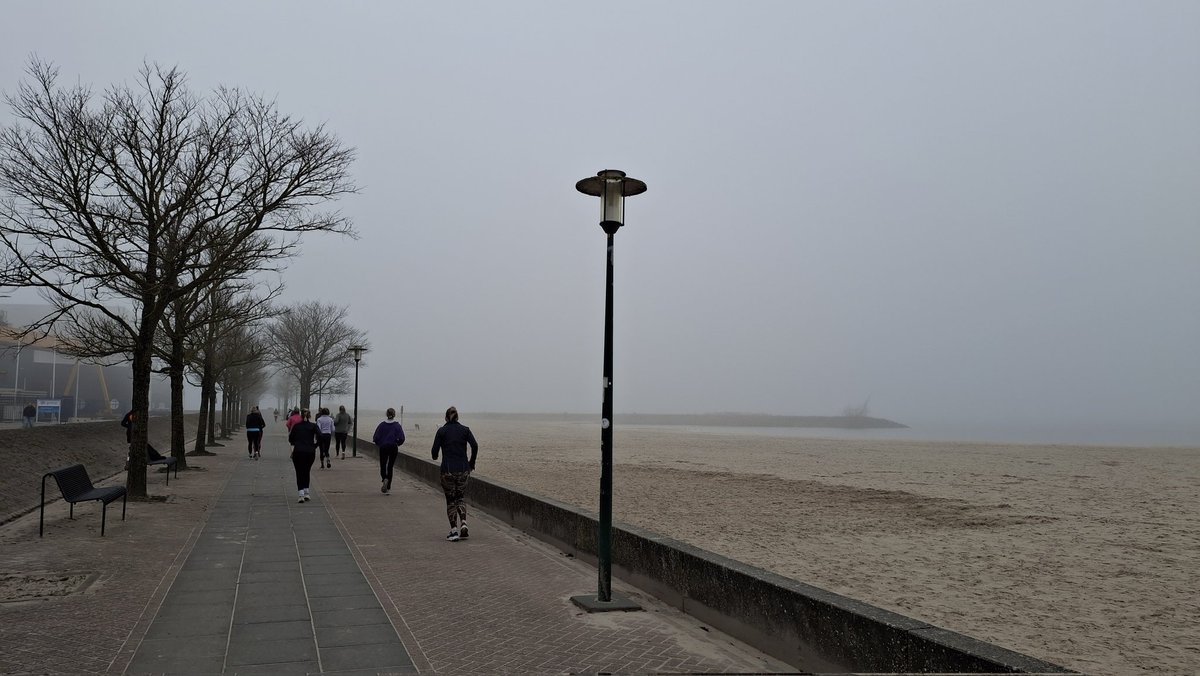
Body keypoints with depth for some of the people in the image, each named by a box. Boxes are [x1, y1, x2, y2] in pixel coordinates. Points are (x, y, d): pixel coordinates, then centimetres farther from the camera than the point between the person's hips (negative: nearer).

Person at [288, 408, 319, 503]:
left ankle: (301, 495, -10)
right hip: (310, 452, 1)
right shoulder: (313, 425, 0)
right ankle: (306, 493, 13)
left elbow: (290, 439, 6)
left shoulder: (296, 426, 3)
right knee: (307, 472, 19)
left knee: (299, 473, 4)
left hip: (298, 452, -1)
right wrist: (315, 446, 0)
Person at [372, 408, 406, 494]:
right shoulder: (397, 425, -5)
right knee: (390, 467, 11)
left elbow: (375, 438, -5)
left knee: (382, 466, 10)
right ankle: (388, 486, 9)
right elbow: (401, 438, -10)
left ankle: (385, 479, -21)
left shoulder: (382, 425, -3)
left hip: (383, 448, 0)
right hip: (393, 448, 0)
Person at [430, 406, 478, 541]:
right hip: (463, 469, 2)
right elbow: (475, 445, -7)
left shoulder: (442, 431, 0)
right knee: (460, 498, 17)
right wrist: (471, 463, 5)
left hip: (447, 470, -2)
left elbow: (435, 450, -5)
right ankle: (463, 524, -4)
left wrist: (435, 457, 18)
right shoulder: (465, 429, 5)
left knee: (450, 500, 7)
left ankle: (454, 531, 0)